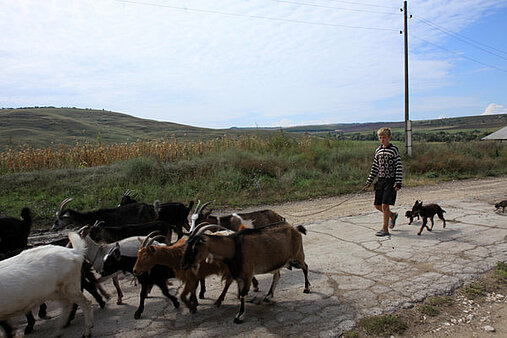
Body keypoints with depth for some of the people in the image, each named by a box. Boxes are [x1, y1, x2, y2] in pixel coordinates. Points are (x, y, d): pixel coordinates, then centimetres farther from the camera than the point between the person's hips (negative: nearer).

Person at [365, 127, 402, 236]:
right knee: (377, 205, 7)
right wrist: (369, 180, 11)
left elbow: (399, 167, -9)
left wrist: (398, 182, -16)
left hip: (391, 180, -6)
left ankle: (385, 228, 3)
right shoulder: (378, 150, 10)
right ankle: (392, 215, 34)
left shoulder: (394, 150, -7)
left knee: (385, 205, -10)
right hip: (381, 180, 6)